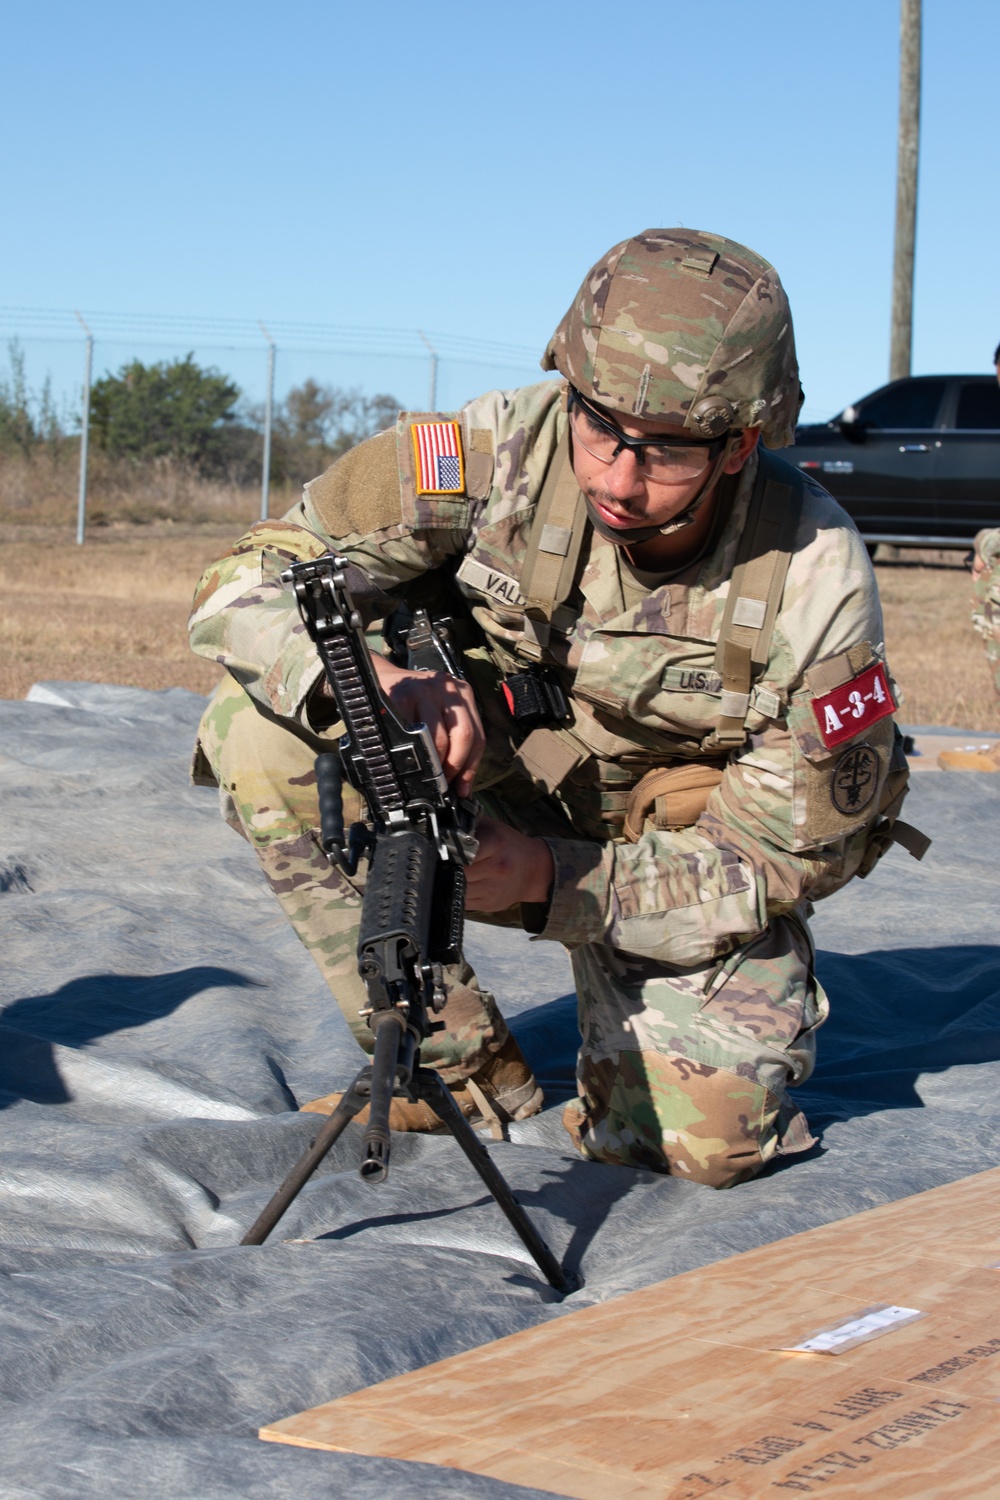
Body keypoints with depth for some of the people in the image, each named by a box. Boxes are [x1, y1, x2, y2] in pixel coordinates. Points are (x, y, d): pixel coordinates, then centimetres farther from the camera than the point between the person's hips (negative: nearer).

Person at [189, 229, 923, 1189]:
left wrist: (551, 879, -31)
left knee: (705, 1136, -25)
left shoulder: (814, 580, -27)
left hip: (684, 866, -2)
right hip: (492, 779, 2)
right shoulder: (499, 450, -25)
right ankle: (459, 1068, -10)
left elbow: (782, 857, -18)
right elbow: (244, 585, -20)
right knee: (261, 726, -24)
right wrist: (371, 683, -42)